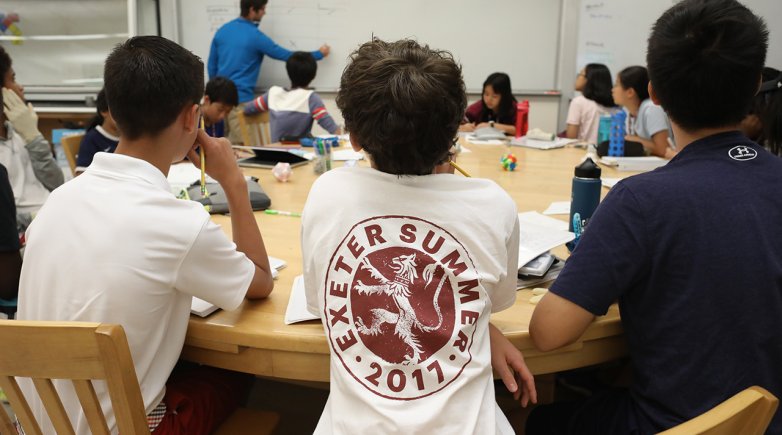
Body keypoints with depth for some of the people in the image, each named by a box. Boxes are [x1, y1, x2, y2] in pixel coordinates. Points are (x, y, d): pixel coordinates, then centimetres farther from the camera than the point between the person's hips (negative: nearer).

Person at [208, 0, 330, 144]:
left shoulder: (222, 30, 9)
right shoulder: (255, 36, -10)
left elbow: (212, 65, 14)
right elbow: (287, 56, -3)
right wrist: (319, 54, 8)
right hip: (240, 98, -7)